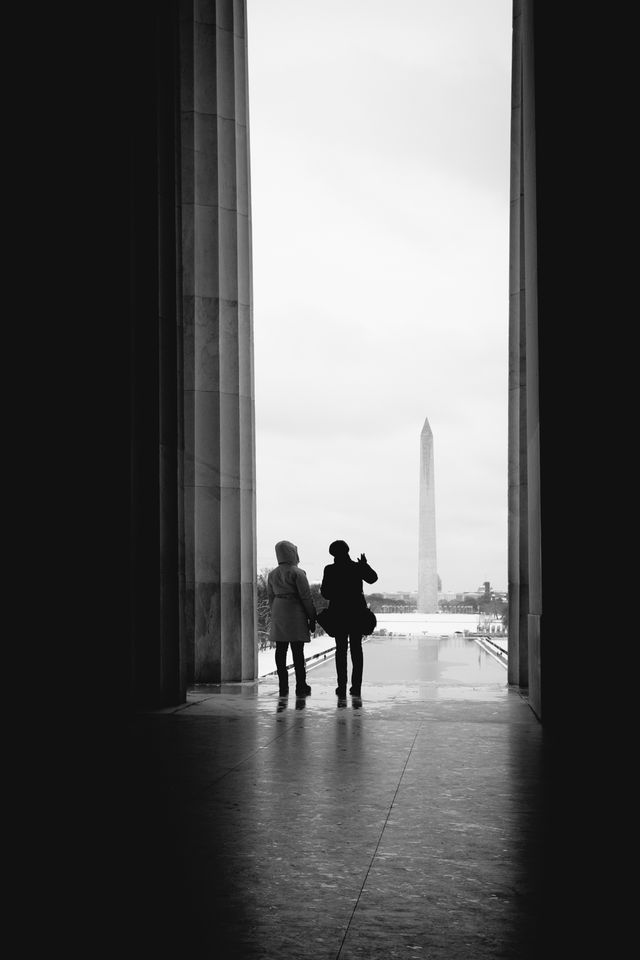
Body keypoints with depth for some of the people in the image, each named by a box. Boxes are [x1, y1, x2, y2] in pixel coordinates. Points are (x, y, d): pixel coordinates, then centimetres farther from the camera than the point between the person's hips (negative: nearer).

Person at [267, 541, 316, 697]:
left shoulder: (272, 574, 9)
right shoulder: (297, 573, -10)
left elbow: (270, 597, 14)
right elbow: (306, 597, -9)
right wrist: (312, 618, -3)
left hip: (278, 615, 6)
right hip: (296, 614, -6)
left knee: (281, 651, 6)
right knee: (298, 651, -1)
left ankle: (283, 687, 7)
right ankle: (301, 687, 2)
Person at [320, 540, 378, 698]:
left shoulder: (330, 570, -10)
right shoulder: (357, 567, -5)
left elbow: (326, 593, -8)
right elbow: (373, 578, 12)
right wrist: (365, 564, 25)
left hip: (338, 614, -1)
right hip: (357, 613, 1)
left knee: (341, 649, 5)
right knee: (356, 648, 8)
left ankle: (342, 687, 2)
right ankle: (356, 686, 7)